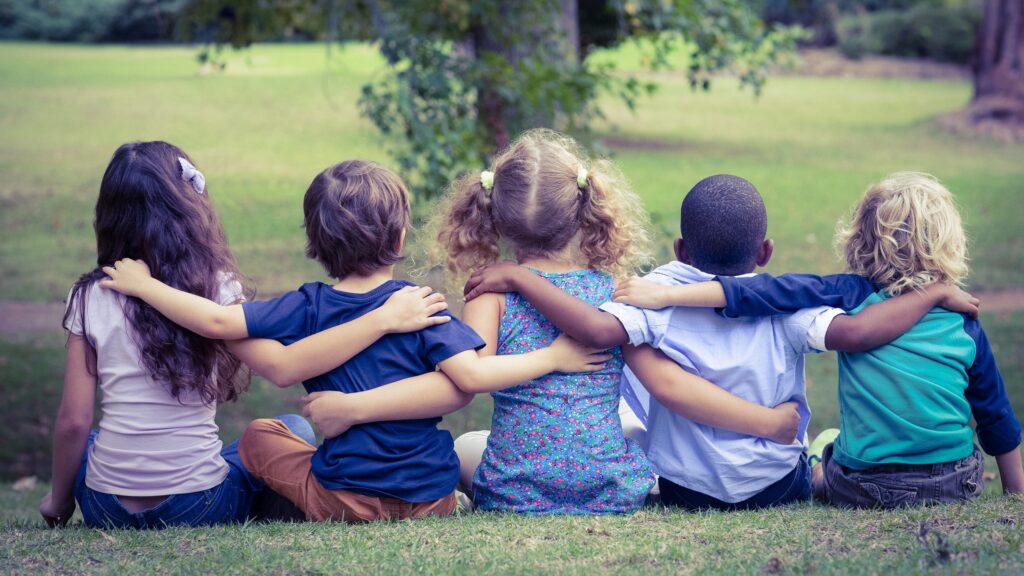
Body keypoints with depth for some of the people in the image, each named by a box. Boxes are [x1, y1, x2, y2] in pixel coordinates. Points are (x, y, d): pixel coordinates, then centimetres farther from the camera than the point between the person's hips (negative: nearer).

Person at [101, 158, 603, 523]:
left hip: (344, 502, -1)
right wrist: (550, 357, -8)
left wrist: (144, 285, 2)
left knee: (259, 435, 21)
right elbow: (471, 374, -18)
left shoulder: (307, 307, -5)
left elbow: (218, 321, -10)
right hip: (430, 502, 1)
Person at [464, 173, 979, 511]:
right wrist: (936, 292, -14)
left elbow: (599, 329, -33)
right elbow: (856, 332, -27)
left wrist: (518, 278, -27)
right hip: (778, 488, 2)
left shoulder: (659, 295, -17)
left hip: (681, 489, -2)